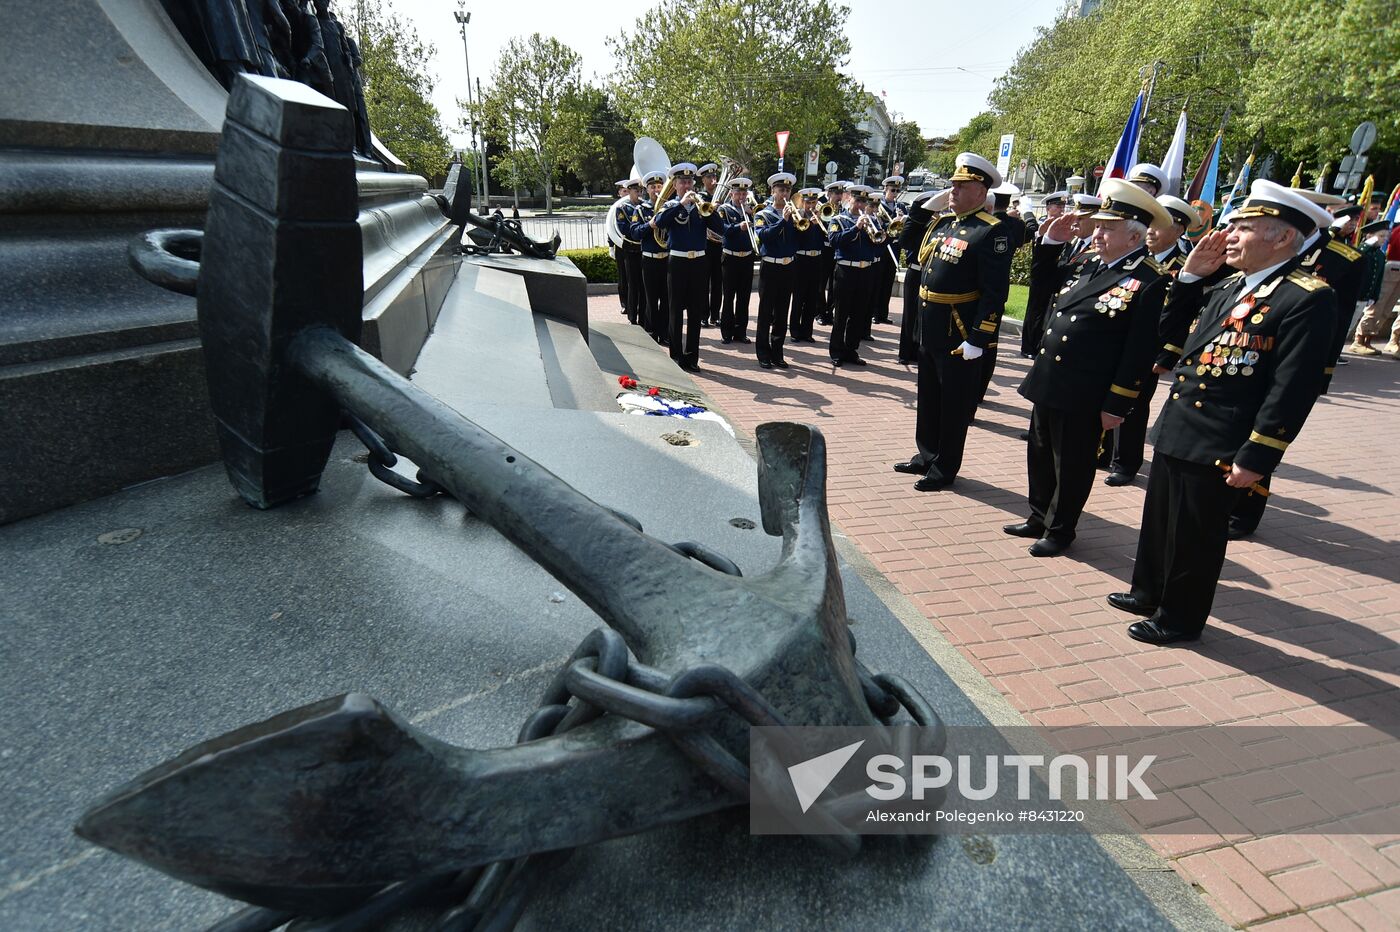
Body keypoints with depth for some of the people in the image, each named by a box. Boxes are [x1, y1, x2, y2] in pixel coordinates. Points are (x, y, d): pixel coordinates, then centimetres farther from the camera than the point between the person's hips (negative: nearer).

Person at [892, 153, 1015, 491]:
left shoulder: (992, 231, -15)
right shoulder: (942, 223, 11)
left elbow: (995, 292, -20)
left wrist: (977, 340, -21)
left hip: (959, 335, -8)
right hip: (928, 329, 8)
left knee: (954, 404, 6)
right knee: (928, 397, 19)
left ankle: (944, 469, 19)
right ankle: (926, 455, 35)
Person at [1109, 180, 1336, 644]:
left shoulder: (1309, 298, -14)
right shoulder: (1230, 286, 10)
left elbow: (1293, 390, -18)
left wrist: (1255, 459, -19)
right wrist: (1189, 275, 7)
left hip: (1217, 449, -8)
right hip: (1173, 433, 8)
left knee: (1195, 538, 7)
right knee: (1158, 522, 20)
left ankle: (1180, 618, 25)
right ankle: (1150, 593, 39)